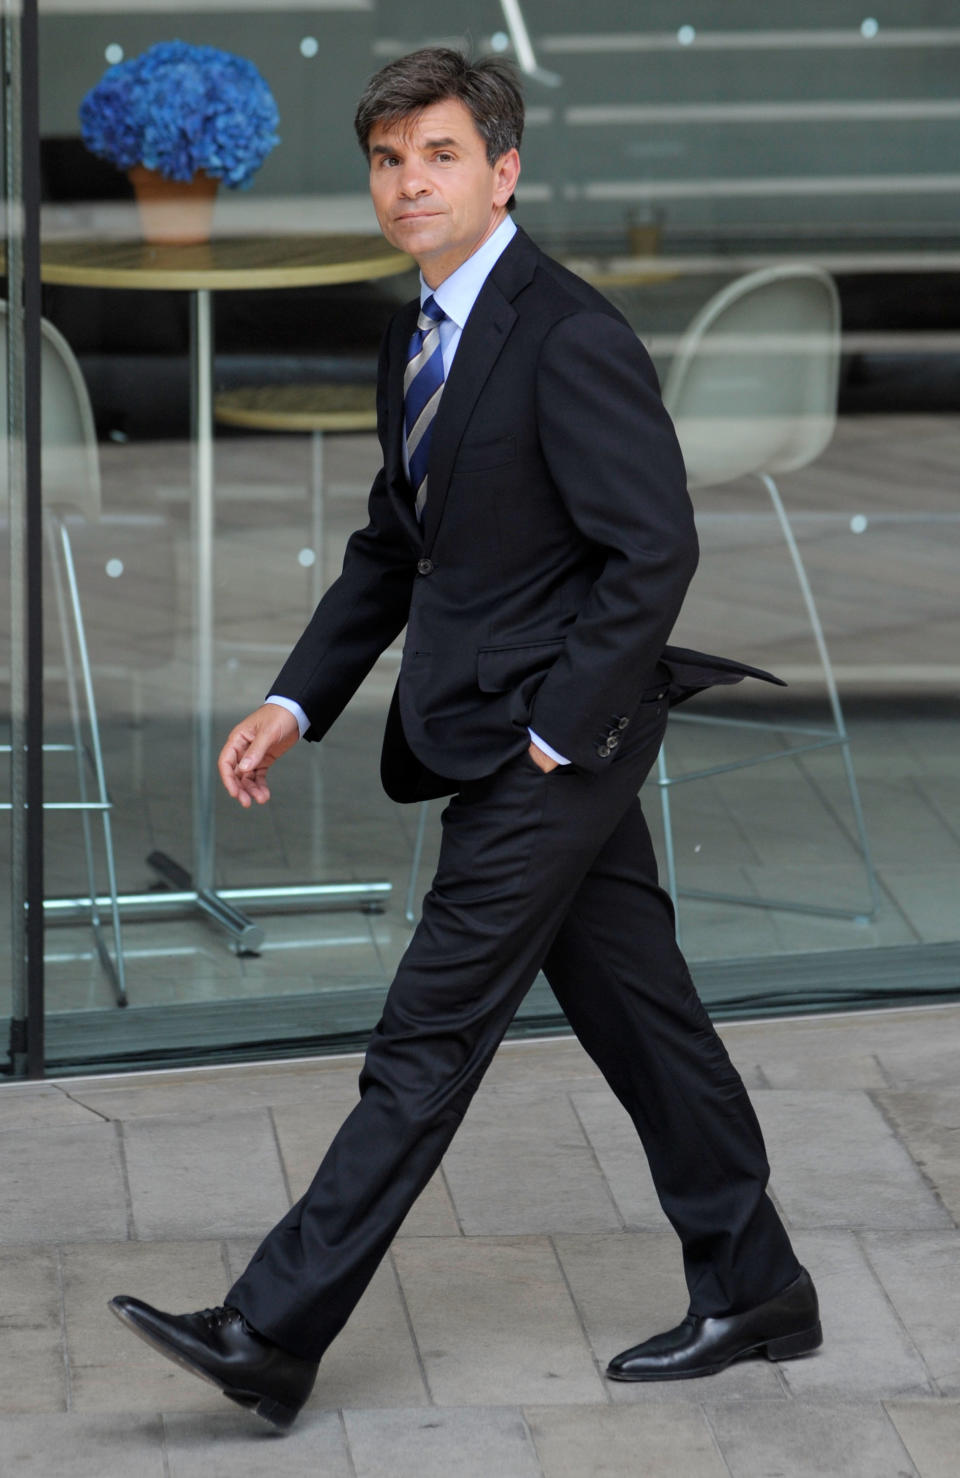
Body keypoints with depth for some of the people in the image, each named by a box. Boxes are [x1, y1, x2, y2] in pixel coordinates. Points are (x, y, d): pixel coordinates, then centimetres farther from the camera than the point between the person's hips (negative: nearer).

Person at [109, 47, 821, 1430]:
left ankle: (271, 1337, -5)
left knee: (429, 1038, -7)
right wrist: (293, 705, 9)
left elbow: (654, 549, -20)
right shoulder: (417, 339, 13)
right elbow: (392, 550, 19)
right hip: (503, 739, 9)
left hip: (555, 745, -9)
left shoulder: (570, 337, -17)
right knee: (639, 1013, 15)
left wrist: (554, 729, -18)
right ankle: (753, 1290, 25)